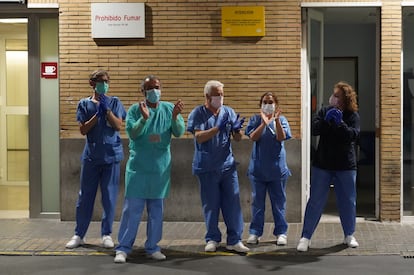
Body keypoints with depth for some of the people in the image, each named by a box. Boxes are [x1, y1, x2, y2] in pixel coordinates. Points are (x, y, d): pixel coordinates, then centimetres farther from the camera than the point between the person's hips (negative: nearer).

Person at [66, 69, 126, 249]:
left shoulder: (114, 102, 5)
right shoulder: (84, 104, 5)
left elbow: (118, 126, -4)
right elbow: (83, 130, -3)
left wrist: (107, 109, -13)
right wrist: (98, 113, -13)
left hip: (111, 155, 0)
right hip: (91, 156, 0)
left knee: (109, 196, 2)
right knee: (85, 196, 4)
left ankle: (106, 234, 11)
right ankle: (79, 235, 13)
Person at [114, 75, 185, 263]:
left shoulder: (169, 109, 3)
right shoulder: (135, 110, -2)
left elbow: (179, 132, -7)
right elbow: (132, 133, -15)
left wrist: (175, 117, -27)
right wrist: (144, 118, -32)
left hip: (161, 168, 3)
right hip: (138, 167, -2)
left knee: (157, 210, 9)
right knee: (132, 209, -2)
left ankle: (152, 247, 18)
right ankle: (123, 248, 5)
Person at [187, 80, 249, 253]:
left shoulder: (228, 112, 7)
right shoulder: (198, 114, -2)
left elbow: (238, 139, 7)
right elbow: (199, 137, -14)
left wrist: (237, 129, -15)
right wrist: (218, 128, -22)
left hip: (227, 165, 3)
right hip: (207, 168, -3)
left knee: (232, 203, 0)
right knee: (211, 204, 5)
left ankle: (234, 240, 6)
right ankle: (212, 239, 17)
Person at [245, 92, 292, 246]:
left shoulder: (281, 119, 1)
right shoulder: (255, 120, 3)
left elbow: (281, 137, -14)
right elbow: (253, 137, -12)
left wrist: (276, 120, -28)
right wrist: (264, 123, -25)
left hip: (277, 168, -1)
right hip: (258, 168, 1)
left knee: (279, 202, 6)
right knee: (257, 202, 7)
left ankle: (281, 232, 14)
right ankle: (255, 233, 15)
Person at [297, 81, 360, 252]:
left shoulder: (352, 116, -2)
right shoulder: (324, 111, 2)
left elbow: (353, 135, -17)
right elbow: (314, 129, -11)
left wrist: (340, 124, -29)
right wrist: (326, 121, -27)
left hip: (345, 167, 0)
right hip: (322, 165, 0)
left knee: (348, 201, 9)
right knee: (315, 201, 0)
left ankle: (349, 235, 26)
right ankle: (305, 237, 5)